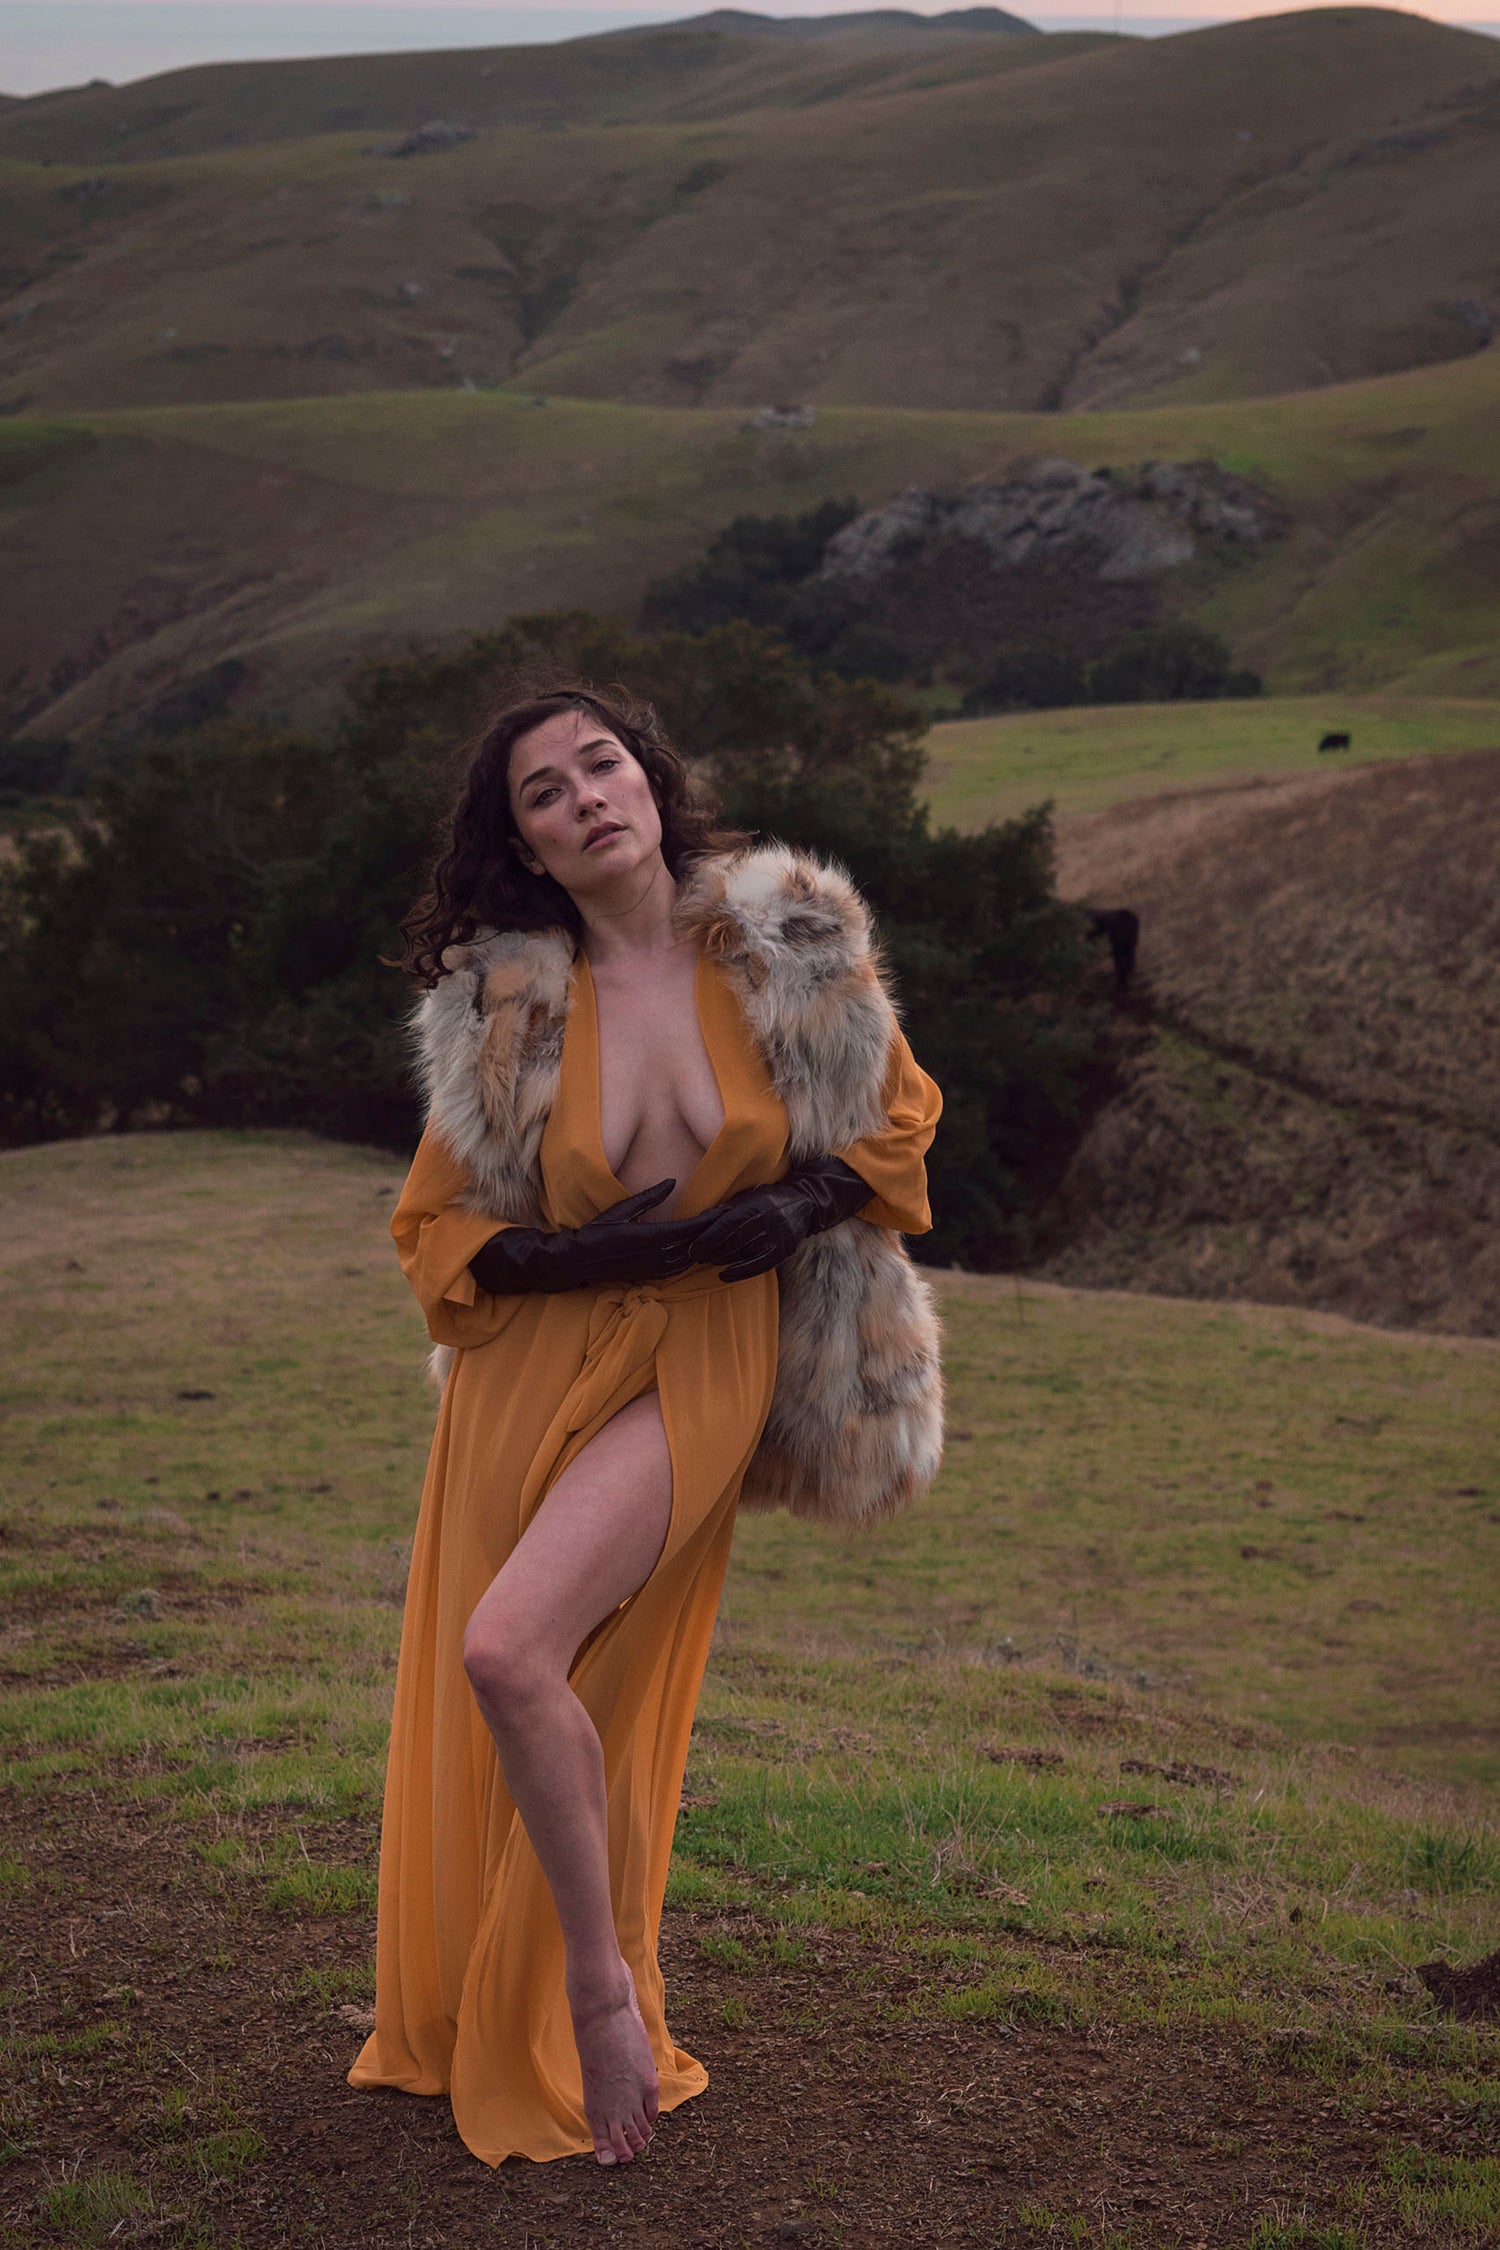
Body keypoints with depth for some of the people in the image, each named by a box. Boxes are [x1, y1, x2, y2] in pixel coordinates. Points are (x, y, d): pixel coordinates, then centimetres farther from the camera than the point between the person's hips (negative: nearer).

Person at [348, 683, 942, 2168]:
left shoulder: (790, 948, -5)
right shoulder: (500, 1006, -1)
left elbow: (895, 1118, 9)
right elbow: (437, 1226, 4)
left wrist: (798, 1209, -11)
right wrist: (597, 1251, -13)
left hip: (698, 1368, -3)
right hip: (535, 1366, 3)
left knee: (511, 1653, -23)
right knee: (486, 1710, 8)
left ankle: (601, 1986, -3)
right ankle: (470, 2024, 30)